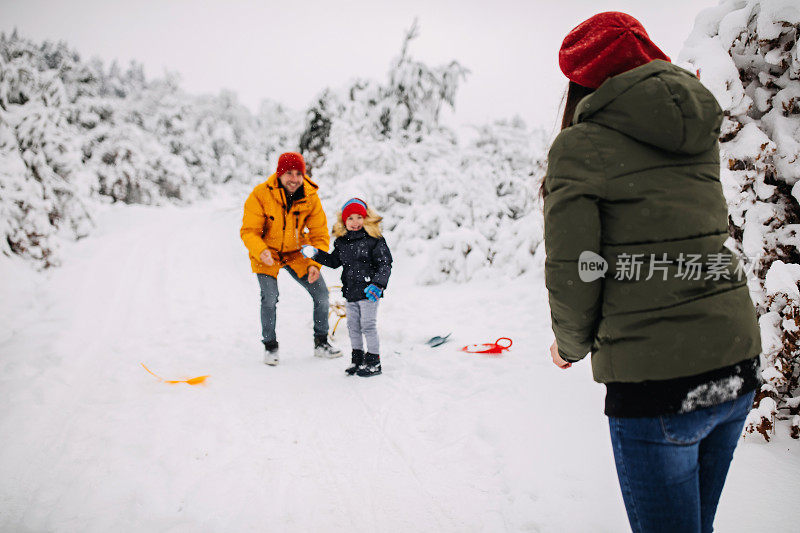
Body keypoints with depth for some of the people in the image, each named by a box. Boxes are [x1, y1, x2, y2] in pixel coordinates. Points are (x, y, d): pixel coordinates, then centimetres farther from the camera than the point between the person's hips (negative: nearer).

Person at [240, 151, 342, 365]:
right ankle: (270, 346, 3)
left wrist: (315, 263, -23)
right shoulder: (261, 195, -21)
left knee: (321, 293, 0)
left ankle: (321, 343, 19)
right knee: (270, 297, -20)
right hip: (267, 254, -3)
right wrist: (261, 251, -38)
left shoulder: (310, 197, -13)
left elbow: (319, 234, -9)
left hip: (296, 252, 3)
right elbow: (249, 231, -18)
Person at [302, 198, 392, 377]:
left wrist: (378, 284, -21)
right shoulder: (341, 242, 7)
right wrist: (316, 254, 9)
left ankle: (374, 362, 9)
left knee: (368, 325, -2)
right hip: (350, 292, 6)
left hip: (368, 291, -6)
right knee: (353, 326, 14)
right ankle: (357, 358, 28)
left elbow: (385, 264, -10)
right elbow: (334, 261, 20)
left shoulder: (374, 239, -10)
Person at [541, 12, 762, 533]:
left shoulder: (579, 146, -8)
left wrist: (571, 344, 9)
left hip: (655, 382, -6)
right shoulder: (701, 134, 9)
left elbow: (572, 272, -10)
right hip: (737, 365, 7)